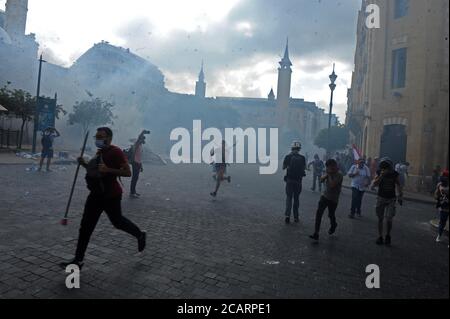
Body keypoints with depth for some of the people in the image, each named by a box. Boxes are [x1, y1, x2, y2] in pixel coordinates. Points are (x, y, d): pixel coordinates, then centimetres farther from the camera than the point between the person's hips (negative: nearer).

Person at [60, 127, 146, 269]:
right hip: (96, 195, 8)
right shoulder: (99, 152, 12)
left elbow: (127, 172, -21)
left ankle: (140, 235, 36)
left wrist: (108, 169, -29)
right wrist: (84, 164, 7)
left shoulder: (116, 152, -15)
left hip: (111, 196, -8)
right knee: (86, 227, 6)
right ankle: (78, 260, 13)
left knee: (117, 221, 9)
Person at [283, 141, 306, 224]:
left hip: (289, 180, -1)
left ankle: (287, 215, -11)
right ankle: (296, 217, 17)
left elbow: (283, 167, 3)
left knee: (289, 197, 6)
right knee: (296, 198, 12)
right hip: (298, 180, 1)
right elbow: (304, 168, 8)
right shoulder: (302, 158, -4)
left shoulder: (288, 157, -8)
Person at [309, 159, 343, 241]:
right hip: (325, 196, 5)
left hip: (333, 199, -4)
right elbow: (321, 180, -1)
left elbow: (332, 185, -26)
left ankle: (333, 225, 49)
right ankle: (316, 233, -8)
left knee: (331, 215, 13)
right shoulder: (329, 173, 4)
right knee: (319, 213, -9)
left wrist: (330, 175, -18)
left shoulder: (339, 175, -16)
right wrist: (327, 174, -13)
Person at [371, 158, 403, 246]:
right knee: (380, 218, 6)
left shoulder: (394, 174, -8)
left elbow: (399, 186, 5)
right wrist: (381, 176, -29)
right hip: (381, 198, 1)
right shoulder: (379, 173, -9)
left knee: (389, 218, -10)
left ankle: (388, 236, 14)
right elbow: (373, 185, -18)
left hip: (391, 199, -1)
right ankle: (380, 237, 19)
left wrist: (400, 197, -1)